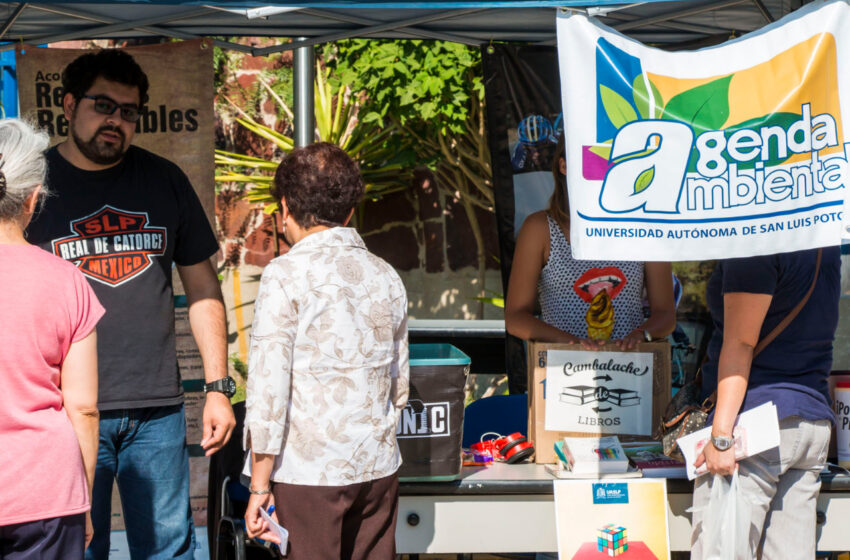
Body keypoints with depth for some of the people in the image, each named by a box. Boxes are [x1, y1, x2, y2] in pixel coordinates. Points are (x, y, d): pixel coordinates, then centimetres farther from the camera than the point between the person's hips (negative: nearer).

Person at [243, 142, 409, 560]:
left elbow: (268, 387, -12)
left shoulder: (286, 275, -9)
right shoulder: (386, 277, 9)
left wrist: (260, 486, -7)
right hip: (379, 467, 5)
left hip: (309, 469, -5)